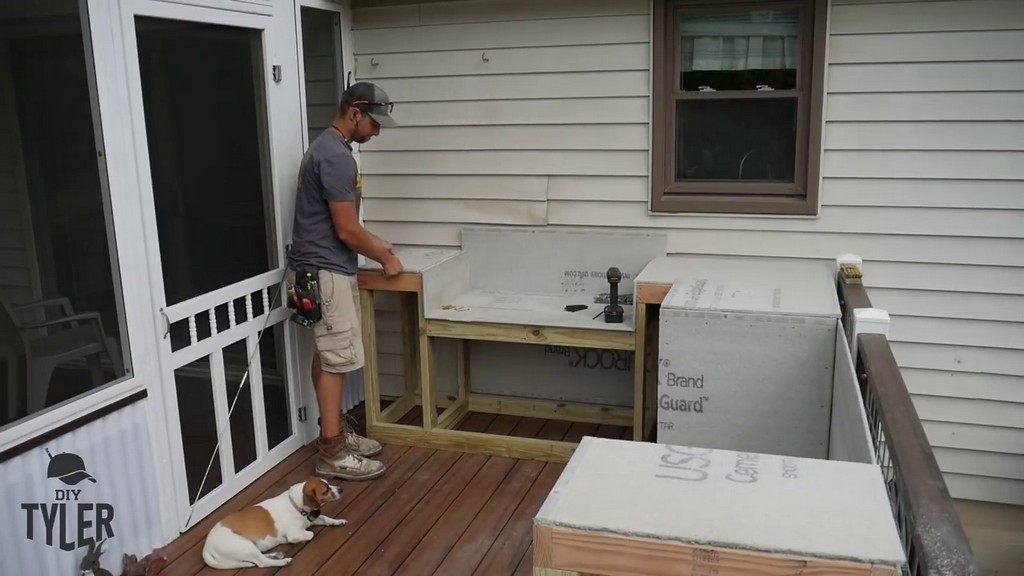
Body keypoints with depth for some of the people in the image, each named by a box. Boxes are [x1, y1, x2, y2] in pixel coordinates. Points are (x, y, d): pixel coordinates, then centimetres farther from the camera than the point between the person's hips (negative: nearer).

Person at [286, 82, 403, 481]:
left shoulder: (326, 148, 13)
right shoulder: (336, 156, -20)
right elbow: (346, 231, -20)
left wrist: (375, 242, 22)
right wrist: (385, 259, -6)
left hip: (321, 270, 11)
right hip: (326, 272, -11)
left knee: (327, 356, 16)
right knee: (336, 360, -4)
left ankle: (335, 430, 28)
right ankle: (332, 453, 4)